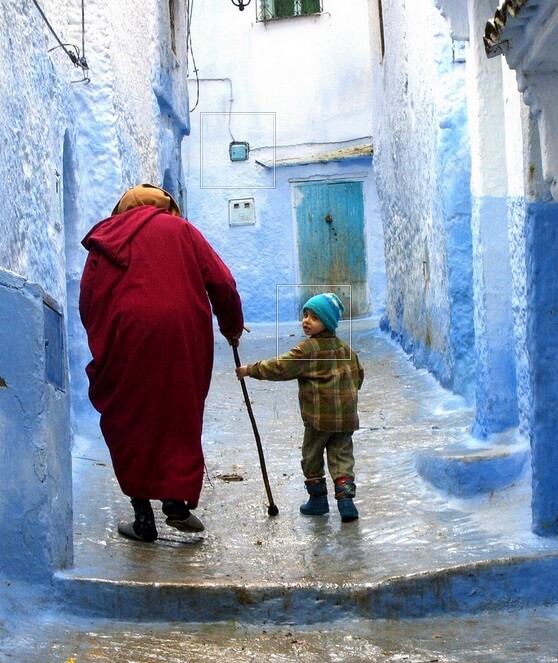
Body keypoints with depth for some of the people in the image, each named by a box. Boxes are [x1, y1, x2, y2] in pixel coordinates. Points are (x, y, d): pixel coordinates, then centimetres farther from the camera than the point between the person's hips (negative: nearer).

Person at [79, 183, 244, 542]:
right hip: (182, 337, 0)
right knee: (180, 418, 13)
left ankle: (143, 517, 9)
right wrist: (232, 327, 19)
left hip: (124, 338, 1)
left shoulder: (105, 239, 17)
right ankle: (178, 502, 4)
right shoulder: (180, 229, 13)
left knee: (130, 423, 8)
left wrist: (101, 343, 18)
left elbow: (88, 301, 10)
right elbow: (221, 281, 6)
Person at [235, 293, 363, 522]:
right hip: (346, 416, 6)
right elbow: (358, 374, 18)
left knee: (312, 456, 12)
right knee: (342, 456, 8)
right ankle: (346, 498, -5)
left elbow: (281, 367, -13)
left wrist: (251, 370, -7)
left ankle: (318, 498, 19)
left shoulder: (307, 349, -12)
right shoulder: (345, 348, 9)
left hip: (319, 416, -6)